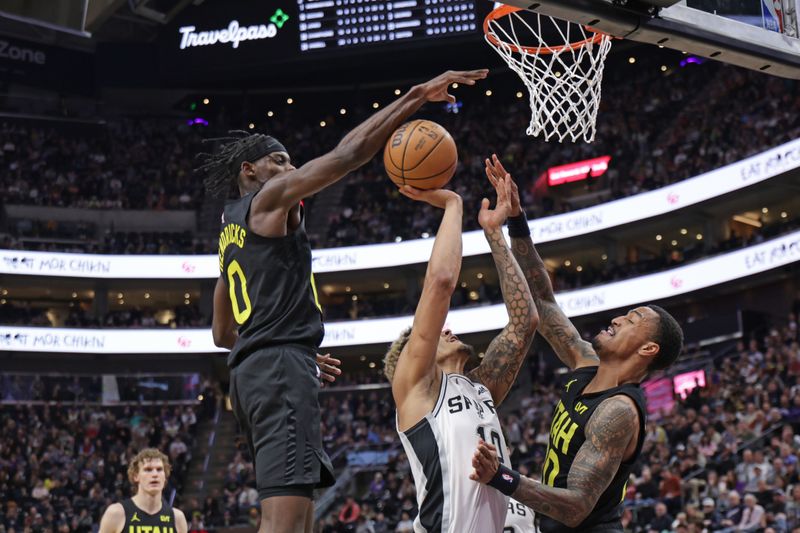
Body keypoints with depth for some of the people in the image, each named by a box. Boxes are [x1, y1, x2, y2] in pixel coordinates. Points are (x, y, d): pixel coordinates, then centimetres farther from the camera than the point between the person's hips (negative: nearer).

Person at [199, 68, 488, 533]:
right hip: (281, 367, -10)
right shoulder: (270, 199, 2)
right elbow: (347, 154, -10)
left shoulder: (232, 230, 27)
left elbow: (222, 333, 30)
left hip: (251, 371, 10)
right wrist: (417, 96, -8)